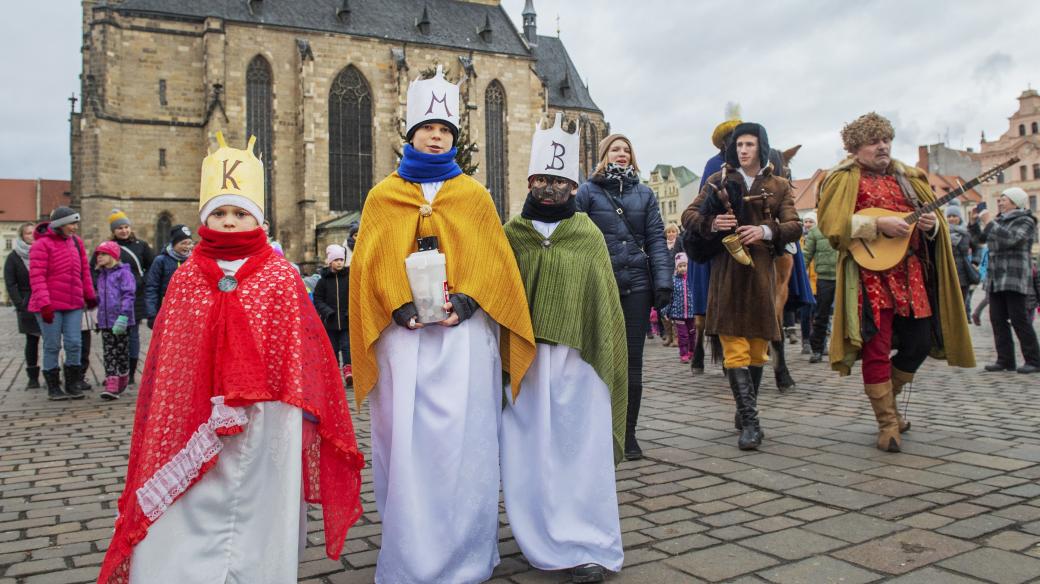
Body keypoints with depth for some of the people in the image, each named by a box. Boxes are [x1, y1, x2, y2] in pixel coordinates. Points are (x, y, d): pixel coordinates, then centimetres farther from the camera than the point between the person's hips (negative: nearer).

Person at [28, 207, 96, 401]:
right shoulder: (42, 244, -7)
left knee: (74, 344, 1)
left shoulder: (76, 242, 11)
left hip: (74, 304, 5)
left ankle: (72, 385, 13)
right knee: (52, 346, 3)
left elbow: (84, 271, 18)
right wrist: (44, 303, -20)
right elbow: (36, 276, -13)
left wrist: (90, 295, 20)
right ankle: (53, 387, 13)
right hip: (50, 306, -5)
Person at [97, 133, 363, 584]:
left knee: (257, 506, 7)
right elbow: (166, 359, 7)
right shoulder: (186, 277, 6)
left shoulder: (281, 277, -1)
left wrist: (295, 407, -5)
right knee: (186, 518, 5)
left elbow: (299, 347, -2)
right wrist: (163, 424, 5)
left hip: (263, 419, -2)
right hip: (194, 419, 2)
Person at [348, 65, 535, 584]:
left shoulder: (474, 196, 11)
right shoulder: (382, 197, 11)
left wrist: (465, 301, -12)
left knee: (463, 439, -1)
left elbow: (494, 262, 5)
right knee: (406, 438, 1)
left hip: (464, 333, 0)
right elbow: (369, 266, 4)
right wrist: (399, 307, -12)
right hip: (403, 333, 1)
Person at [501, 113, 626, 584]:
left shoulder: (589, 237, 6)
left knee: (579, 452, 1)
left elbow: (605, 306, 7)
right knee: (528, 453, 5)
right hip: (522, 362, 1)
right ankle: (544, 540, 19)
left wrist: (602, 363, 4)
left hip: (576, 360, -1)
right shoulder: (511, 236, 7)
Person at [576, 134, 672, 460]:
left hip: (637, 285, 3)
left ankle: (628, 434, 17)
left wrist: (663, 281, -3)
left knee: (632, 361, 6)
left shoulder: (644, 194, 13)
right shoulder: (588, 191, 4)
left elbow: (656, 239, 7)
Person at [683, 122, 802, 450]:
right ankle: (750, 423, -12)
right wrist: (711, 223, -12)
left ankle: (745, 411, 23)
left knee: (757, 348, 6)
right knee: (734, 347, -11)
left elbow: (795, 226, 5)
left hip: (760, 269, 2)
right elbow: (688, 216, 8)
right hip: (727, 270, -2)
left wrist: (766, 230, -14)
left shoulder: (779, 186, 12)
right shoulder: (719, 180, 10)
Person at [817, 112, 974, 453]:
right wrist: (878, 224, -20)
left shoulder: (907, 178, 19)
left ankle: (887, 398, 29)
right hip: (870, 274, -6)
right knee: (877, 348, -7)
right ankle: (888, 423, 2)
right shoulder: (844, 180, 2)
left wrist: (931, 224, -4)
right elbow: (832, 223, -11)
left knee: (920, 341, 7)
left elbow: (933, 216, 20)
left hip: (910, 272, 6)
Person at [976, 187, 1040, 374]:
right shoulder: (999, 221, 20)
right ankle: (1005, 360, 5)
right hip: (995, 281, 7)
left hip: (1015, 281, -7)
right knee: (998, 320, 2)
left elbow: (1009, 239, -20)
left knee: (1020, 321, -7)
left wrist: (989, 222, -14)